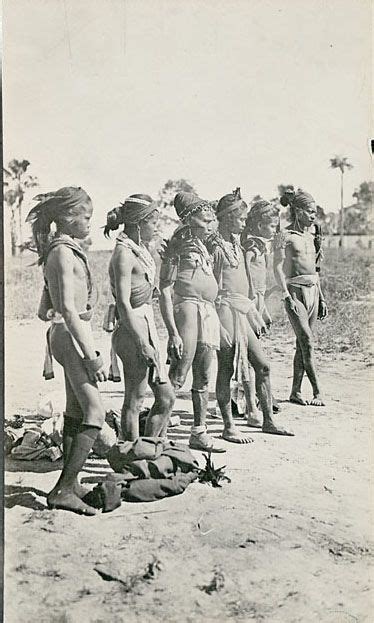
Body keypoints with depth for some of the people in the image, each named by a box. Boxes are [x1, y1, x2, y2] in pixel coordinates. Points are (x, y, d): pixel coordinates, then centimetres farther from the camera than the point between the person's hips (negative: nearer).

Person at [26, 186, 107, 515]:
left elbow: (46, 308, 21)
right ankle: (63, 490, -12)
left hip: (64, 334, 10)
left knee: (75, 411, 13)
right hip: (71, 335, -10)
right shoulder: (64, 252, -15)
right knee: (94, 412, -13)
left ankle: (70, 484, 22)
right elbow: (68, 309, -22)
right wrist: (92, 355, -23)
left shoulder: (62, 249, 16)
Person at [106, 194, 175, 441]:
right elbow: (123, 303, -20)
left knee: (166, 397, 13)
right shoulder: (124, 254, -15)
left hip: (147, 328, 10)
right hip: (133, 331, -10)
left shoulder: (141, 249, 13)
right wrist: (142, 343, -21)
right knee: (135, 401, 1)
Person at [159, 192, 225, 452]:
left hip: (209, 313, 8)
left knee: (203, 378, 12)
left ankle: (199, 432, 21)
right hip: (188, 308, -8)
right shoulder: (178, 247, -5)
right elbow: (165, 292, -12)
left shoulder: (203, 246, 19)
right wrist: (173, 333, -19)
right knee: (177, 377, -10)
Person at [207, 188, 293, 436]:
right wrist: (218, 325, -19)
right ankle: (229, 427, 9)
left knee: (263, 365, 9)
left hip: (242, 313, 9)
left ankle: (268, 421, 20)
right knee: (226, 370, -1)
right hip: (225, 311, -9)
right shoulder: (214, 246, -10)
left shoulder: (236, 244, 16)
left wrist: (254, 312, 20)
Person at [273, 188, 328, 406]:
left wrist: (321, 297, 17)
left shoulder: (311, 234, 15)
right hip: (296, 290, -7)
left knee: (303, 343, 7)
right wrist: (287, 296, -17)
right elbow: (278, 268, -9)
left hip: (313, 291, 7)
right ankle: (317, 392, -4)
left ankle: (296, 392, 14)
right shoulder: (285, 236, -6)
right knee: (307, 342, -9)